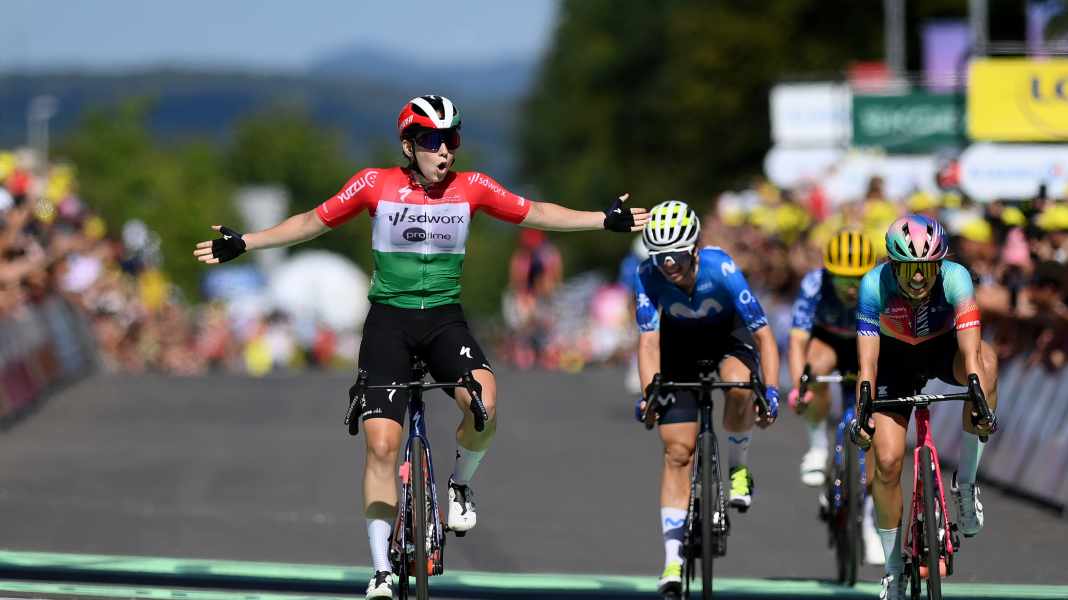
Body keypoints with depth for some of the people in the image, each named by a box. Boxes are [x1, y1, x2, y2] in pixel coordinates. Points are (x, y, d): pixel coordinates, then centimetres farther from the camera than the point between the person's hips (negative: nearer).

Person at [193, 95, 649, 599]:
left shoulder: (471, 188, -3)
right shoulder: (376, 185, -7)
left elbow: (534, 214, 6)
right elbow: (312, 222, 3)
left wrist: (606, 221, 3)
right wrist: (242, 244, -1)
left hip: (443, 317, 1)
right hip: (389, 317, -1)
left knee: (483, 403, -29)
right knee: (382, 443, -10)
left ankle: (460, 484, 3)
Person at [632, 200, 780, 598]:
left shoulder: (720, 269, -33)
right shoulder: (648, 277, -29)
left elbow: (763, 335, -32)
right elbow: (648, 341, -31)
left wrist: (771, 392, -42)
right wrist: (649, 392, -46)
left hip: (729, 337, -1)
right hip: (680, 345, 1)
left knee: (739, 389, -36)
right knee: (678, 450, -8)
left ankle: (737, 467, -6)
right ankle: (673, 557, -6)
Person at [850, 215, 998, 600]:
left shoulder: (955, 278, -32)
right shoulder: (875, 285, -31)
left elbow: (969, 352, -41)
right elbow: (867, 359, -34)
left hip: (943, 349, 0)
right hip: (896, 359, 0)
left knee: (985, 359, -35)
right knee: (887, 462, -12)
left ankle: (965, 483, -22)